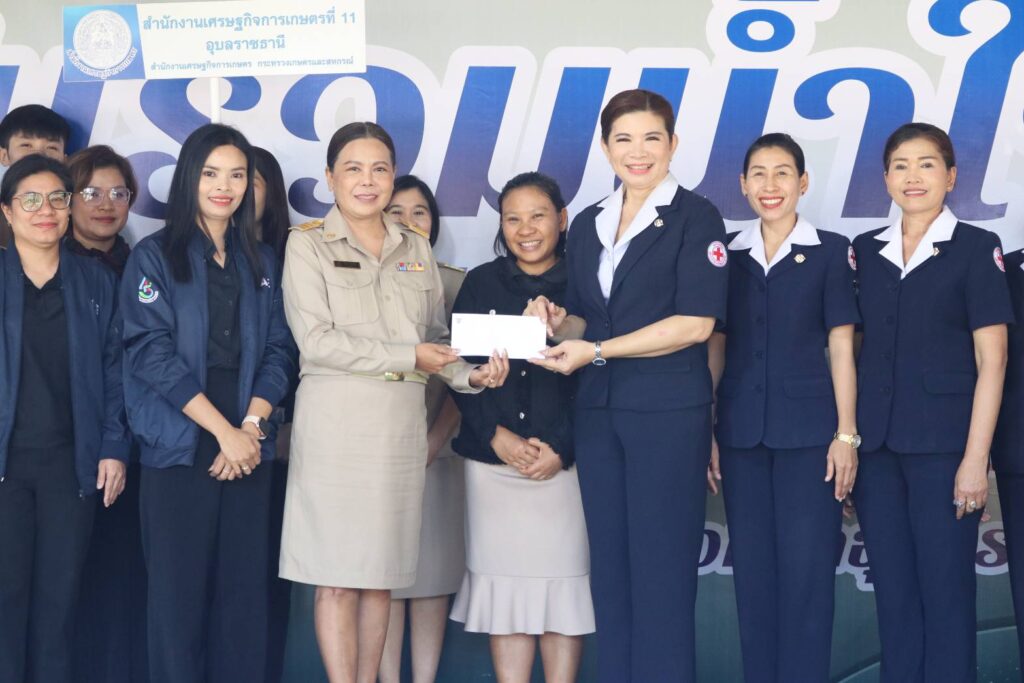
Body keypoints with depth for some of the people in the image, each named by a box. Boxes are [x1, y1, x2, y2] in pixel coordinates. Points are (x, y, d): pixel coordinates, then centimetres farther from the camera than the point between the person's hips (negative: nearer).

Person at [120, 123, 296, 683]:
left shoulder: (262, 262, 14)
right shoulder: (154, 255, 1)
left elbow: (279, 350, 8)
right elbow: (152, 351, -9)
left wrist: (252, 425, -8)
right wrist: (224, 431, -13)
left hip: (249, 449, 4)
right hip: (180, 448, -3)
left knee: (245, 590, 4)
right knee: (179, 590, -1)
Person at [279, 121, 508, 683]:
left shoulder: (416, 249, 15)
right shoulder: (307, 245, 1)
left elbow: (436, 338, 15)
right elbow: (316, 341, -9)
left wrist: (471, 375, -5)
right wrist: (406, 356, -11)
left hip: (401, 421, 4)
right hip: (335, 420, -4)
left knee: (381, 575, 8)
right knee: (337, 579, -3)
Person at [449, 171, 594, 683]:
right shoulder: (481, 284, 9)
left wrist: (561, 449, -11)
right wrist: (497, 436, -8)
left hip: (565, 462, -1)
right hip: (492, 461, 2)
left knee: (562, 583, 1)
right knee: (503, 585, 3)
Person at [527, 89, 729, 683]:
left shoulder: (694, 217, -3)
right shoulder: (589, 226, 15)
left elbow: (696, 323, -12)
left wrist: (595, 350, -14)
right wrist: (558, 323, -2)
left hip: (669, 415, -6)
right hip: (598, 412, 6)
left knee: (661, 574, -3)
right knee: (610, 572, 8)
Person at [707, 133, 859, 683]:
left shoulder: (830, 250, 1)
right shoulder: (727, 253, 9)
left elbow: (841, 347, -1)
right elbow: (714, 347, 9)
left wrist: (846, 434, -6)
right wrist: (705, 432, 4)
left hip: (809, 429, -3)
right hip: (741, 431, 3)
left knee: (806, 568, -3)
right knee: (752, 567, 7)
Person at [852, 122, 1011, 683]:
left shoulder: (976, 249, -1)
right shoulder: (865, 251, 11)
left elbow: (991, 361, -5)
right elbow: (856, 349, 13)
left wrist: (976, 457, -12)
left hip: (943, 445, -4)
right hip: (876, 446, 4)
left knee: (945, 590, -1)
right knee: (893, 592, 8)